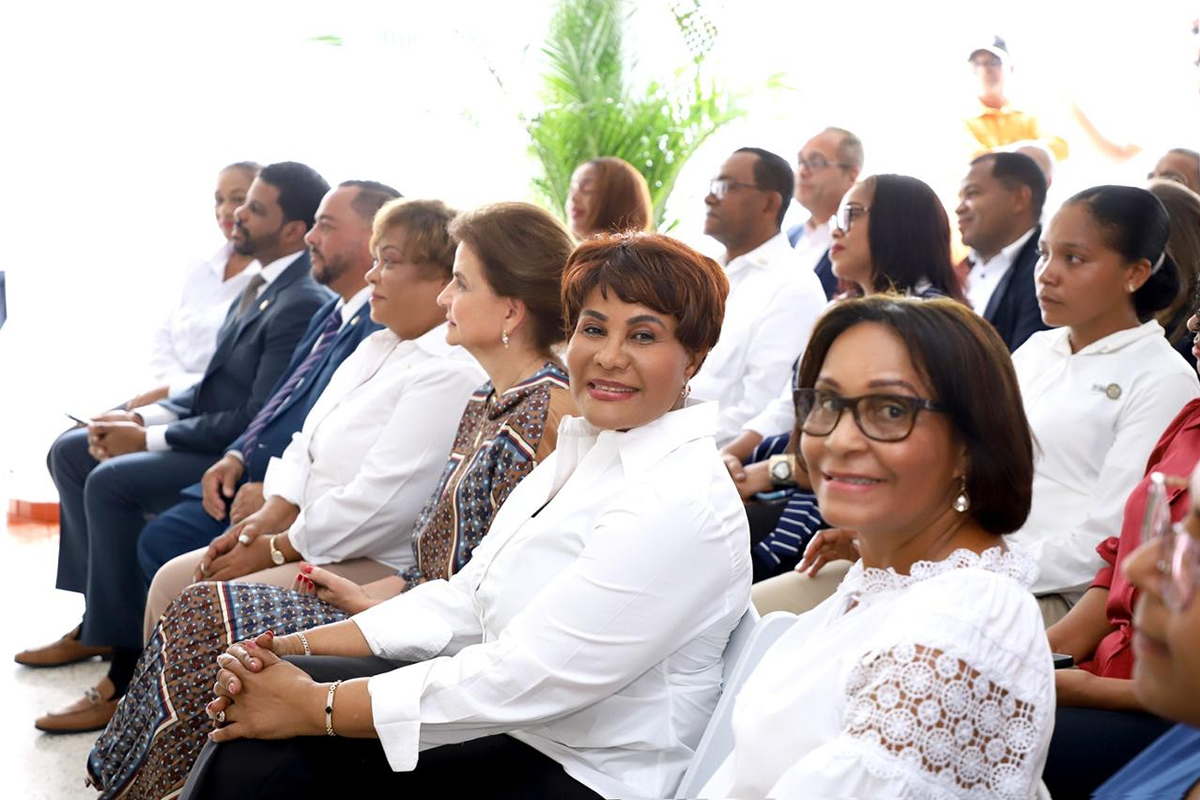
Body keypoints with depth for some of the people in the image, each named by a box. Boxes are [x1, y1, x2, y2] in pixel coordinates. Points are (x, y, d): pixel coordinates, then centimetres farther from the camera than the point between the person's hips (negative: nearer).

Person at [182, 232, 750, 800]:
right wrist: (298, 648, -4)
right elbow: (467, 599, 8)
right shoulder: (585, 449, 9)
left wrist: (314, 706, -20)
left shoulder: (682, 507, -21)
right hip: (517, 732, 8)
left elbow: (523, 679, -25)